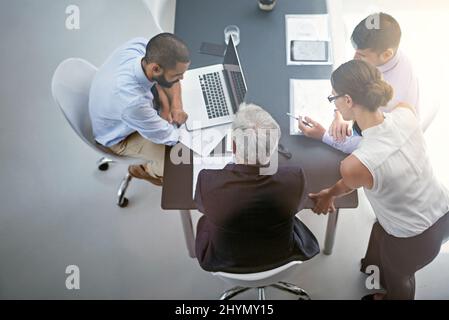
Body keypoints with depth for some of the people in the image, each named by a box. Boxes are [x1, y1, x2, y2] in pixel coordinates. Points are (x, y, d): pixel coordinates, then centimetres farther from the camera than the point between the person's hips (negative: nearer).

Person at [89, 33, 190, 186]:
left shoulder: (140, 45, -29)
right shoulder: (132, 101, -46)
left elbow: (160, 79, -6)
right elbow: (168, 137, -28)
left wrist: (176, 106, -20)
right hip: (121, 137, -6)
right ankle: (147, 169, 20)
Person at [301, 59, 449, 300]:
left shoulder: (353, 165, -36)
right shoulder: (406, 113, -22)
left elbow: (347, 187, -10)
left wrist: (329, 194, 12)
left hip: (414, 240, -6)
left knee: (396, 276, 29)